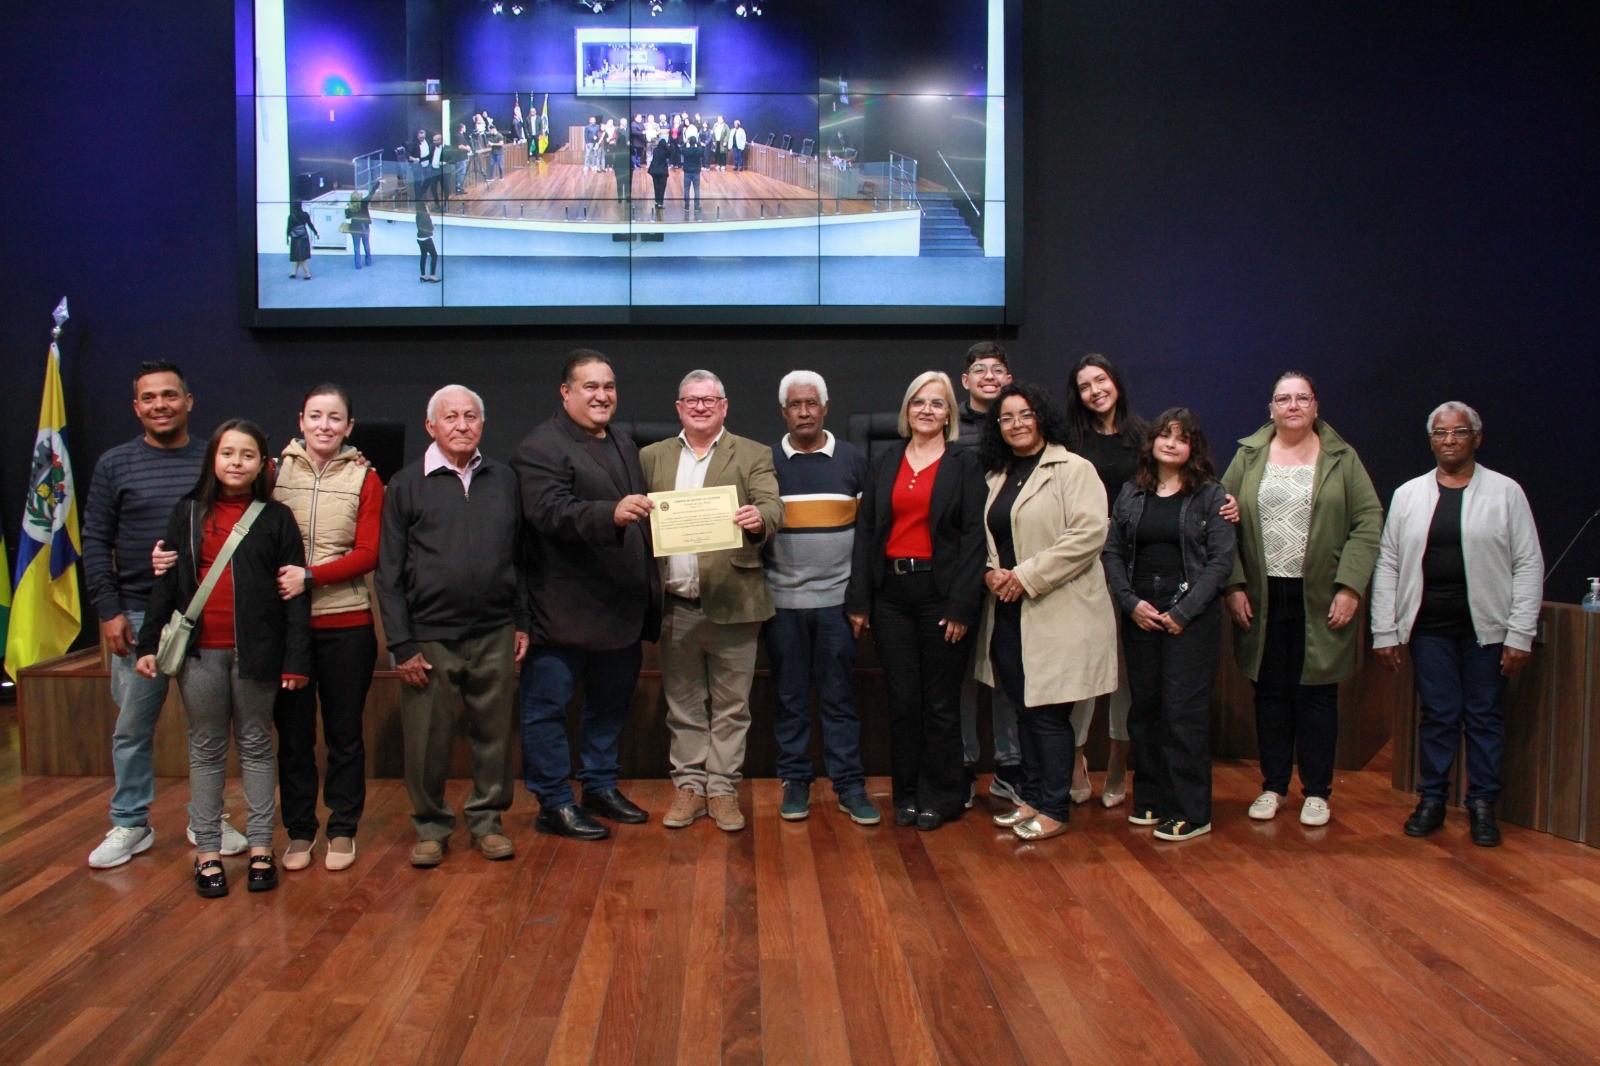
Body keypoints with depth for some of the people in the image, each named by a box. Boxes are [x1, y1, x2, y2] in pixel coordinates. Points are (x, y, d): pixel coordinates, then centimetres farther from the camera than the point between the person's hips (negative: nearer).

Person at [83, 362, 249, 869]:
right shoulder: (115, 464, 4)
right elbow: (96, 542, 3)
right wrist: (108, 610, -5)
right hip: (137, 615, 0)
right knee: (132, 727, 7)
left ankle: (206, 819, 23)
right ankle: (130, 825, 22)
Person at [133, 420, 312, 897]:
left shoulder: (276, 518, -1)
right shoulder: (188, 512, 6)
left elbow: (295, 592, -4)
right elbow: (167, 582, 6)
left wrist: (296, 657, -9)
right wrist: (149, 642, 0)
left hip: (256, 651, -2)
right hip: (200, 651, 2)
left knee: (256, 746, 9)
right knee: (206, 750, 9)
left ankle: (260, 848, 16)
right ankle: (207, 851, 17)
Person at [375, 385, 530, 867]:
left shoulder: (504, 479, 8)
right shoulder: (406, 484, 1)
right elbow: (389, 572, 0)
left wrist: (522, 621, 8)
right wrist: (401, 644, -5)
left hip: (494, 634, 2)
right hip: (430, 637, -2)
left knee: (493, 733, 9)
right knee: (427, 740, 6)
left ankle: (487, 819, 26)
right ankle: (431, 827, 24)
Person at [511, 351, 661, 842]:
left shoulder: (625, 445, 16)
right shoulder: (542, 447, -11)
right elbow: (551, 511, -27)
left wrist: (649, 588, 16)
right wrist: (612, 513, -43)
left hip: (622, 608, 8)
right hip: (565, 611, -8)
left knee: (611, 702, 17)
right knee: (547, 707, 1)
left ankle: (601, 786, 32)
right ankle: (554, 804, 12)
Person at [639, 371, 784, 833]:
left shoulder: (752, 455, 4)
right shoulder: (652, 457, 12)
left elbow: (772, 506, -10)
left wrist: (759, 518, -32)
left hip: (732, 602, -2)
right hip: (674, 604, 2)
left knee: (730, 706, 5)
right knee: (683, 704, 12)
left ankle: (723, 787, 17)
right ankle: (689, 785, 23)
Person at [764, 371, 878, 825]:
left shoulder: (853, 460, 5)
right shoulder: (766, 461, 5)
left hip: (837, 599, 0)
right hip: (783, 599, 0)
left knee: (840, 696, 4)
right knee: (790, 696, 7)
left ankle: (849, 785, 12)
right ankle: (795, 781, 18)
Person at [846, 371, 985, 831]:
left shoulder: (964, 463, 1)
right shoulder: (884, 463, 10)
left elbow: (974, 535, -5)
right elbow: (865, 530, 8)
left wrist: (961, 605, -12)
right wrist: (858, 600, 1)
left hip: (940, 592, -3)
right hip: (891, 591, 3)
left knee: (941, 702, 5)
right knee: (902, 699, 8)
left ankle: (940, 797, 18)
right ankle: (907, 794, 21)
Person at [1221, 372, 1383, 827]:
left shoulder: (1341, 459, 3)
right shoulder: (1248, 457, 6)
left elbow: (1368, 523, -2)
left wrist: (1350, 587, -10)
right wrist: (1234, 585, -6)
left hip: (1319, 601, -1)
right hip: (1263, 599, 1)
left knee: (1317, 695, 5)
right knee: (1270, 694, 8)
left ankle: (1317, 790, 18)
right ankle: (1273, 786, 21)